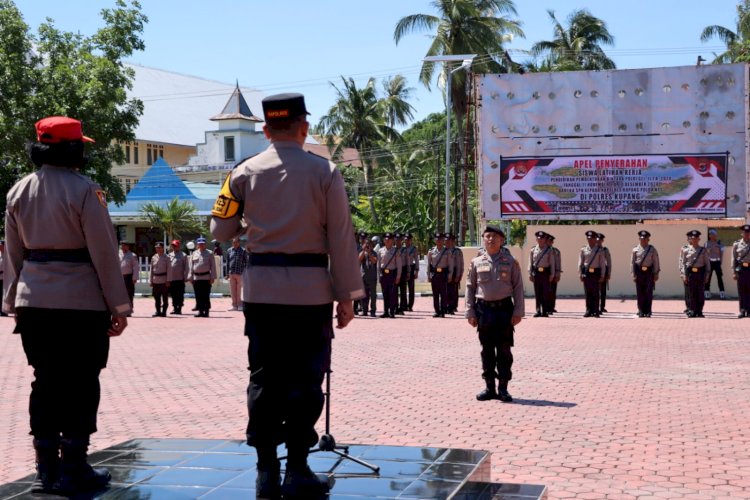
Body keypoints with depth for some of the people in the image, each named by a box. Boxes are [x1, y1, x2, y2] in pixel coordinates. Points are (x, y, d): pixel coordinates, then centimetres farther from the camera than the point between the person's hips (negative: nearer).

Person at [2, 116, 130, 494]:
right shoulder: (84, 191, -12)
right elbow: (103, 252, -10)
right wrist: (118, 306, -4)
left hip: (34, 303, 6)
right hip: (81, 302, -5)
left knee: (45, 383, 12)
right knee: (81, 385, 4)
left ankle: (46, 470, 16)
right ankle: (73, 471, 8)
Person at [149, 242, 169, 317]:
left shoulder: (166, 258, -1)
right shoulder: (153, 258, 9)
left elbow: (168, 270, -3)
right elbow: (151, 270, 12)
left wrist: (168, 280, -9)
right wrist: (150, 281, 7)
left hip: (164, 280, -4)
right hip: (155, 281, 4)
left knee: (165, 298, 1)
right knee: (157, 298, 6)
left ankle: (164, 312, 5)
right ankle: (158, 311, 13)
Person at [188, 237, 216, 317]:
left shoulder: (209, 254, 1)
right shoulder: (194, 254, 10)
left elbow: (213, 266, -1)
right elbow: (190, 266, 11)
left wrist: (212, 277, -8)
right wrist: (190, 277, 5)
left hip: (206, 278, -3)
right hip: (196, 277, 3)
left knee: (206, 296, -3)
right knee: (198, 296, 5)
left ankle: (206, 311, 2)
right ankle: (200, 311, 10)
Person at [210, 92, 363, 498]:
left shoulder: (245, 173, 2)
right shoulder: (324, 172, -4)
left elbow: (220, 231, 8)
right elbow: (340, 239, -5)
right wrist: (347, 295, 1)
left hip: (261, 287, 2)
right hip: (310, 287, -2)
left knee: (264, 376, 9)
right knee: (305, 379, 4)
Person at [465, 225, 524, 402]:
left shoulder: (510, 262, 3)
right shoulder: (476, 263, 5)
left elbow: (518, 287, 2)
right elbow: (470, 288, 8)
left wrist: (518, 311, -5)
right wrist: (470, 312, 2)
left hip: (504, 308, -1)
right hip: (484, 309, 1)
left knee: (504, 350, 2)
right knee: (487, 350, 6)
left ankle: (503, 388, 9)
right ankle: (489, 387, 14)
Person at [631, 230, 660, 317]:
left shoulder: (652, 250, 4)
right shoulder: (635, 250, 5)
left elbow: (656, 262, 5)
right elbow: (632, 263, 5)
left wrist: (656, 274, 1)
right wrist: (633, 275, 0)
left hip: (649, 272, -1)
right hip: (639, 272, 1)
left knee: (648, 292, -2)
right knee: (640, 293, 3)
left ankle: (648, 312, 5)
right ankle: (641, 311, 11)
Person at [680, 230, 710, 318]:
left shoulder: (703, 250, 7)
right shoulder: (685, 250, 5)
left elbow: (707, 263, 8)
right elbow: (682, 263, 3)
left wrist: (706, 275, 2)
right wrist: (683, 275, -5)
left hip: (700, 272, 1)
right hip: (690, 273, -1)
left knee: (700, 293, 2)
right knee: (691, 293, 1)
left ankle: (699, 311, 8)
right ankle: (692, 311, 7)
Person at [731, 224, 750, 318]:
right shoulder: (736, 244, 7)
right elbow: (733, 259, 5)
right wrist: (734, 272, -1)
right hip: (741, 269, 0)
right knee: (741, 291, 2)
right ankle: (742, 311, 6)